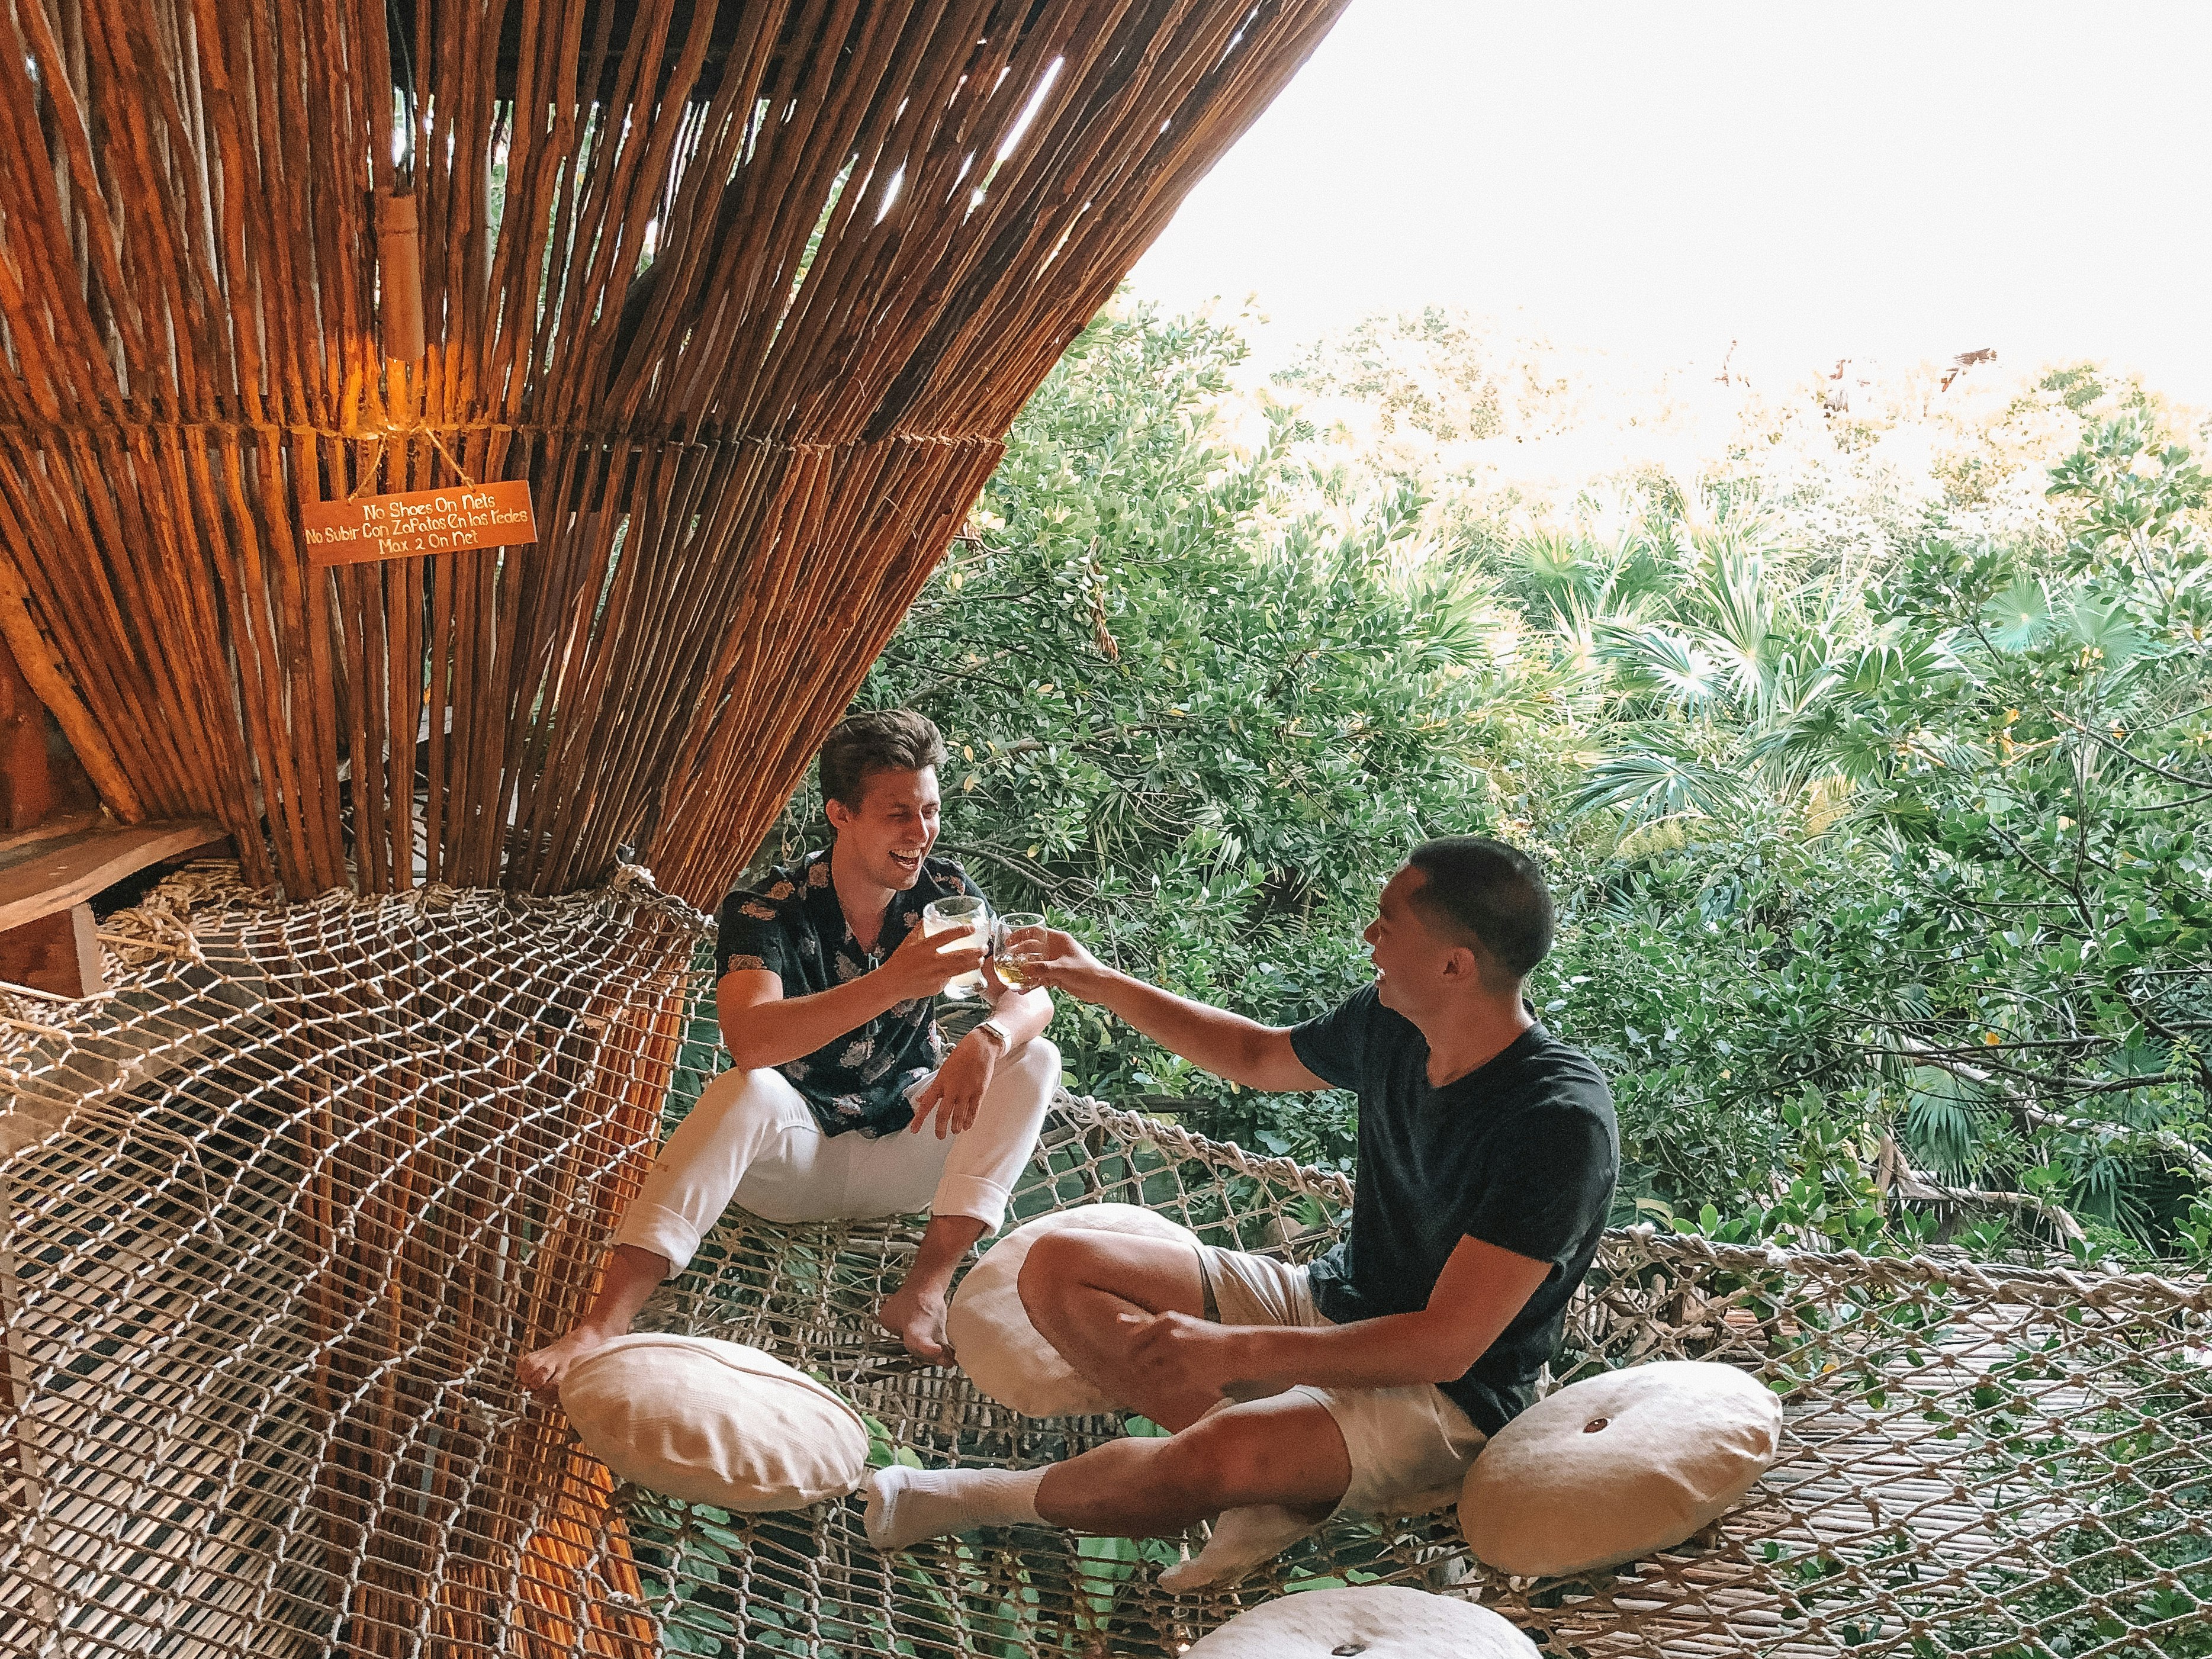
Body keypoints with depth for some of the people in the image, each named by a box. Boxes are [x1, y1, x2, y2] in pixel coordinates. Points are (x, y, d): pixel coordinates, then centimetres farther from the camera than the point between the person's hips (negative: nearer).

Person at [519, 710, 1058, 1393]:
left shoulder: (943, 890, -8)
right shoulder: (770, 909, -20)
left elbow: (1031, 995, -16)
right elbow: (748, 1040, -38)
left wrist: (989, 1039, -40)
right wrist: (892, 984, -48)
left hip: (902, 1148, 4)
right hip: (795, 1155, -3)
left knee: (1034, 1061, -19)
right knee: (746, 1091, -36)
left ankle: (924, 1292, -26)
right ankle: (602, 1325, -38)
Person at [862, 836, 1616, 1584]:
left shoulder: (1561, 1122, -27)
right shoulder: (1392, 1021, -5)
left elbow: (1446, 1345, -28)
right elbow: (1261, 1057, 17)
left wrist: (1234, 1353, -33)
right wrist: (1102, 983, 13)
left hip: (1443, 1393, -8)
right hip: (1329, 1303, 8)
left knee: (1216, 1460, -37)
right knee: (1058, 1267, -5)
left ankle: (995, 1497, -7)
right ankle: (1266, 1475, -16)